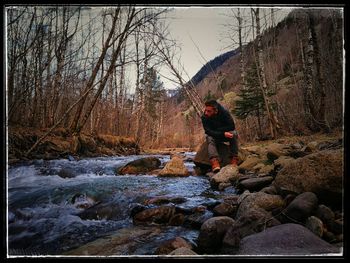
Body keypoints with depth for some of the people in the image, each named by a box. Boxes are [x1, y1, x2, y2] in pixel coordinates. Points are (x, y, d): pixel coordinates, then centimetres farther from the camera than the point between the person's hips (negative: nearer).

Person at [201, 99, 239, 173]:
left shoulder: (224, 112, -22)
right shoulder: (204, 117, -22)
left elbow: (232, 126, -22)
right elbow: (208, 132, -28)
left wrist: (218, 130, -23)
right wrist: (223, 133, -40)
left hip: (225, 134, 0)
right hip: (214, 136, 0)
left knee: (234, 133, -30)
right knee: (209, 138, -33)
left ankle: (234, 160, -32)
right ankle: (215, 163, -51)